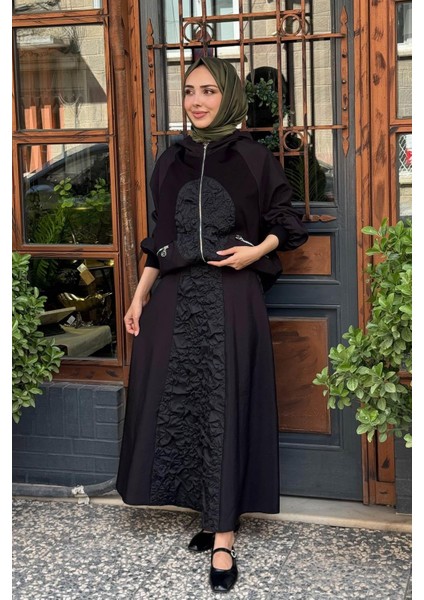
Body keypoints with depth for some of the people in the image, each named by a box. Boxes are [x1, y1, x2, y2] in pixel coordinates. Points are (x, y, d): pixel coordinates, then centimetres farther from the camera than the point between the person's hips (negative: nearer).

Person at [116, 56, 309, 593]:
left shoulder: (254, 158, 1)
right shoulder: (170, 161, 12)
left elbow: (285, 223, 8)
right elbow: (160, 236, 15)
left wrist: (256, 251, -10)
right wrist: (140, 295, 9)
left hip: (231, 295, -4)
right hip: (175, 297, 4)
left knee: (225, 407, -3)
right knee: (175, 403, 3)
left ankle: (223, 538, 2)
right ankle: (213, 512, 18)